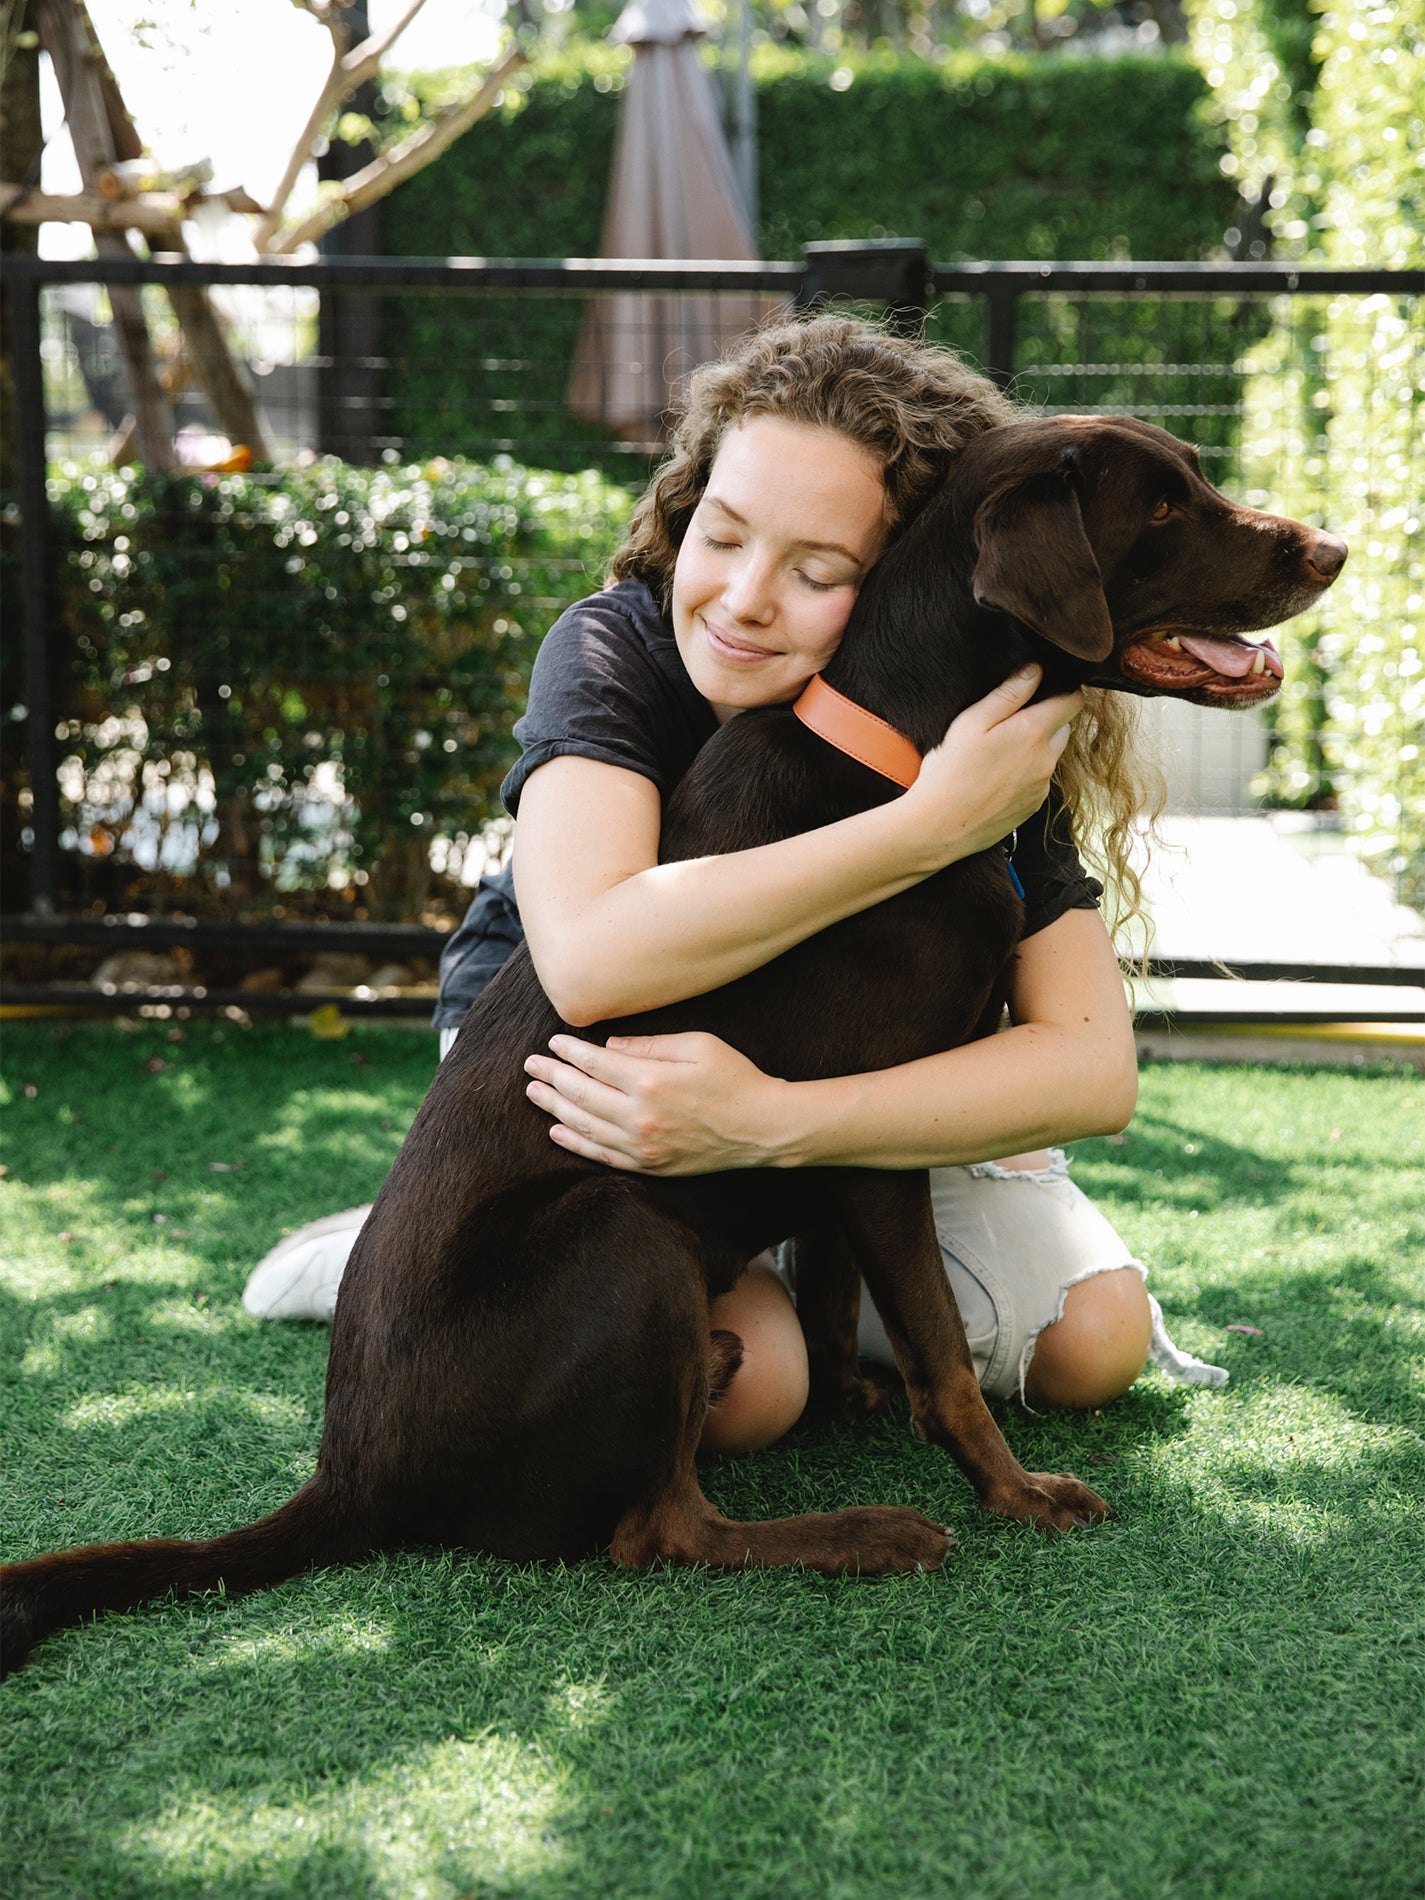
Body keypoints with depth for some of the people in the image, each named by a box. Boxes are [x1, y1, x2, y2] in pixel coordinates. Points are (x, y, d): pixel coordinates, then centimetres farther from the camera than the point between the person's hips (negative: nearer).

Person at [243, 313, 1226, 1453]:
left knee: (1094, 1345, -9)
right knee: (745, 1386, -26)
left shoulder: (972, 725, -24)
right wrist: (933, 823, -50)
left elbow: (1095, 1068, -32)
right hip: (553, 1043, -3)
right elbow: (589, 961, -48)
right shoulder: (616, 650, -30)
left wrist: (770, 1122, -47)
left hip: (839, 1063, 3)